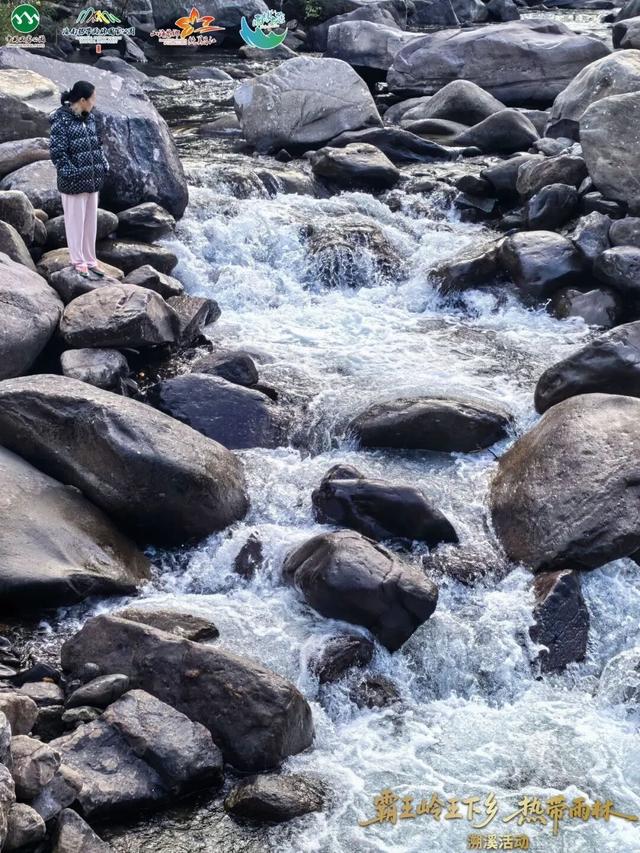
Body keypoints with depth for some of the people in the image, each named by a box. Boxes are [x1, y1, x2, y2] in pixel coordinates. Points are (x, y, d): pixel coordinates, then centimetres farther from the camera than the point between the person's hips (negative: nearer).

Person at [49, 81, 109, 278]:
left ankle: (90, 259, 26)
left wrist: (103, 167, 8)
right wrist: (72, 175, -17)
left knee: (91, 222, 14)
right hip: (74, 182, -7)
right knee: (76, 222, 4)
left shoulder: (89, 118, 7)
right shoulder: (61, 121, -15)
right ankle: (78, 261, 15)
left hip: (93, 180, 7)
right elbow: (57, 152, -16)